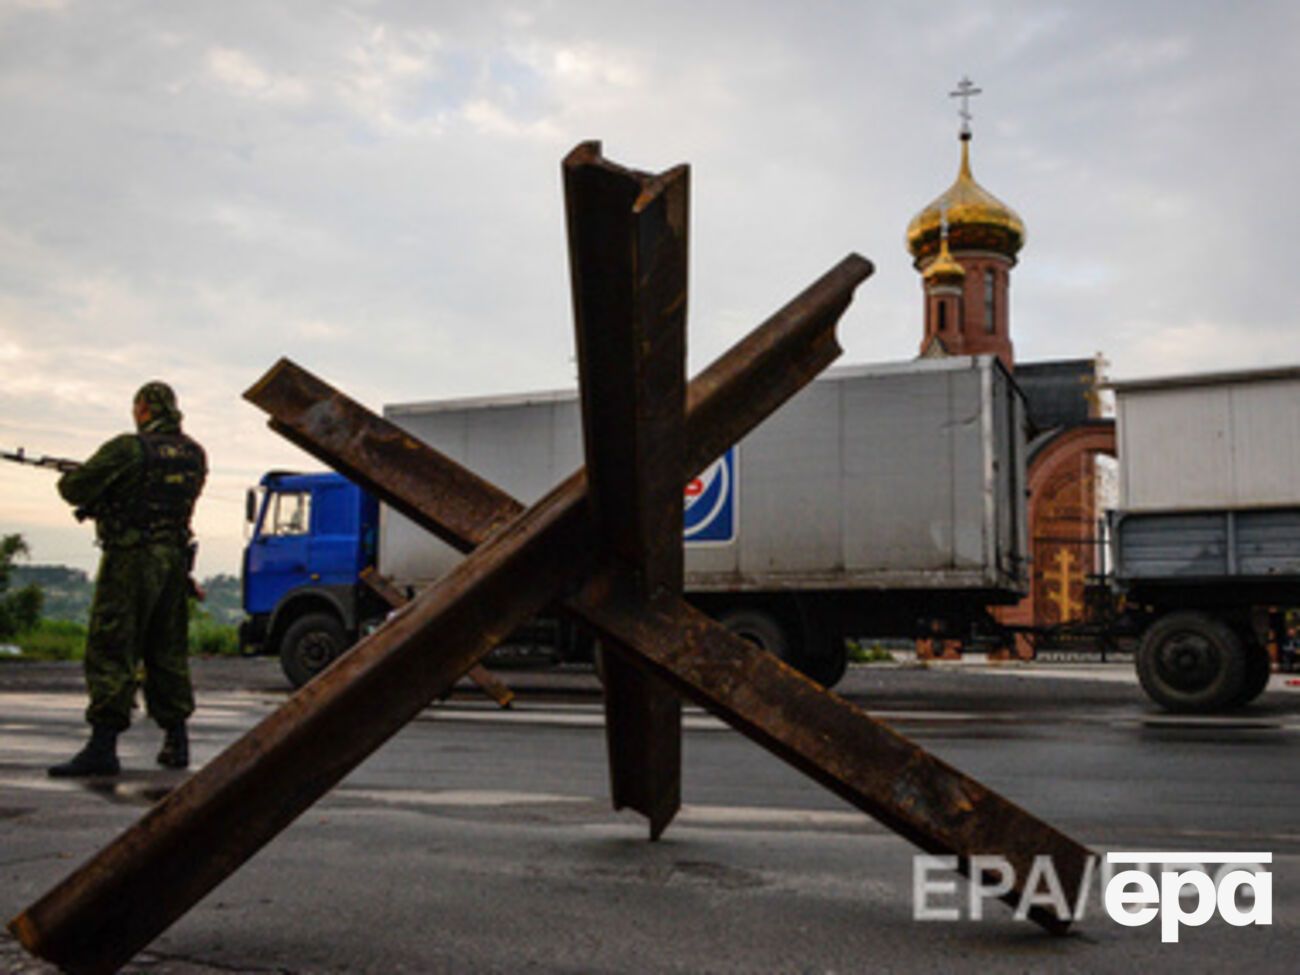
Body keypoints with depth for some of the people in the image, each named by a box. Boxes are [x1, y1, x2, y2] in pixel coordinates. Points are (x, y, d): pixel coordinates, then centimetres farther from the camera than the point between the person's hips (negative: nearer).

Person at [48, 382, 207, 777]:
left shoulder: (128, 449, -11)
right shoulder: (194, 454, 9)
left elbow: (74, 489, -10)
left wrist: (68, 479, 14)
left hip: (130, 561, -7)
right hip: (174, 560, 7)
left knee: (110, 652, -4)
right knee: (168, 653, 14)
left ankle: (103, 746, -7)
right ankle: (176, 741, 18)